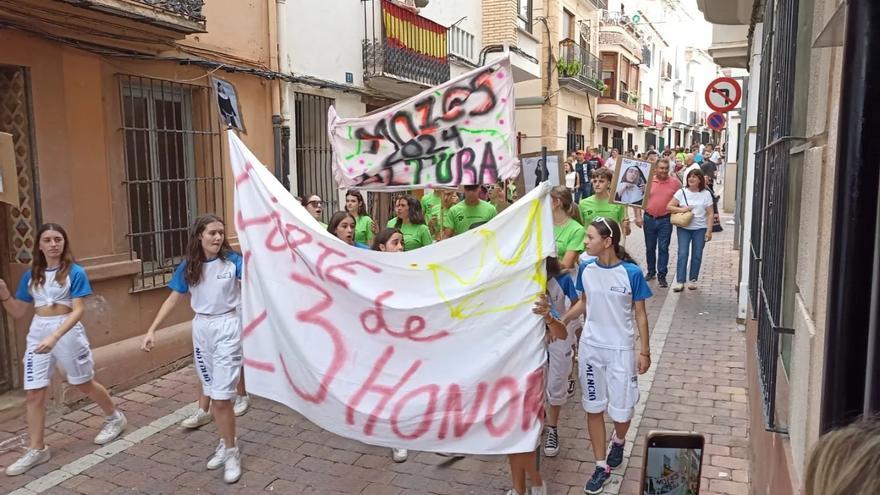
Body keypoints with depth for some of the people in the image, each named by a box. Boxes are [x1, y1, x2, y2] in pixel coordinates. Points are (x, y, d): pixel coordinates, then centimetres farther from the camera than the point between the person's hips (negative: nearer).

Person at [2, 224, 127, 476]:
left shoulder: (75, 272, -9)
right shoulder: (31, 275, 6)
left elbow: (78, 310, -16)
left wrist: (55, 336, -28)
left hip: (68, 331, -4)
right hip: (37, 332, 4)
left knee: (85, 384, 11)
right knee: (33, 393, 2)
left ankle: (115, 418, 33)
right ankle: (37, 449, 15)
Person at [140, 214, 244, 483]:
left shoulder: (232, 260, -9)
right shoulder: (188, 266, 2)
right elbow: (173, 299, 7)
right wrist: (152, 329, 2)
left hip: (227, 327, -4)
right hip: (201, 329, 4)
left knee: (222, 395, -6)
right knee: (212, 392, 13)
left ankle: (232, 452, 10)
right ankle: (225, 443, 30)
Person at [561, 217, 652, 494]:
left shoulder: (631, 272, -17)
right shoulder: (586, 269, -6)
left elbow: (640, 314, -7)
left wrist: (645, 351, -5)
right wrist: (561, 321, -1)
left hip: (621, 350, -3)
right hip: (590, 347, 3)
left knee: (622, 409, 6)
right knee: (593, 407, 10)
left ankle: (618, 441, 42)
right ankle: (602, 466, 26)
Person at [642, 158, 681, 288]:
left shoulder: (675, 182, -4)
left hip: (665, 220, -2)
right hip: (649, 218, 2)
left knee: (663, 248, 0)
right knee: (650, 247, 13)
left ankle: (662, 276, 7)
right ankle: (651, 272, 29)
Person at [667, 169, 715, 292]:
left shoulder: (706, 194, 1)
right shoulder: (681, 192, 1)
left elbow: (710, 213, 1)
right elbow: (669, 206, -1)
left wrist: (709, 230, -6)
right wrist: (681, 209, -17)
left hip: (700, 229, 1)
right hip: (684, 228, -1)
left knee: (697, 255, 6)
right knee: (682, 254, -6)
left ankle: (692, 280, 17)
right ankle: (680, 281, -3)